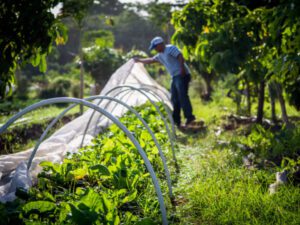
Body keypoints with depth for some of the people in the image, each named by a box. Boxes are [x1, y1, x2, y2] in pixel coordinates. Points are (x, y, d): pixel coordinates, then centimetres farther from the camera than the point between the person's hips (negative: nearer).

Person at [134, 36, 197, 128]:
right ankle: (176, 121, 8)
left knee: (182, 96, -21)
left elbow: (180, 56, -17)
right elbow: (151, 60, 37)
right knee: (174, 99, 5)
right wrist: (139, 60, 45)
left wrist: (182, 68, -26)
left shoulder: (170, 48, -4)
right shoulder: (160, 55, 23)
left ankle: (190, 117, -28)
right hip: (175, 77, 9)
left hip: (182, 75, -9)